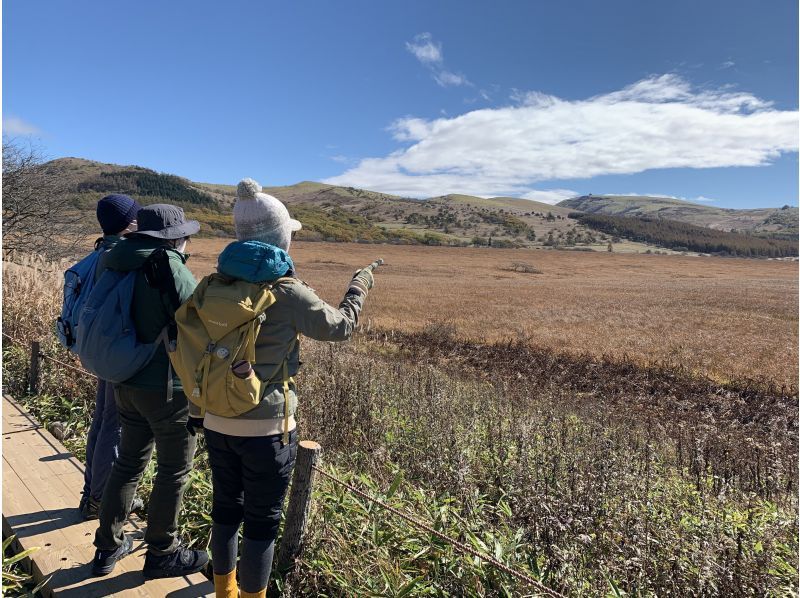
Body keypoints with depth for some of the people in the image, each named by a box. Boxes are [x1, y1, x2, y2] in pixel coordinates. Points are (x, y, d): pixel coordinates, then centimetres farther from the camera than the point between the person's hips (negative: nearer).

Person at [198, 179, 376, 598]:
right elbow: (339, 327, -4)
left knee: (226, 509, 22)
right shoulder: (286, 291, -17)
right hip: (266, 427, -6)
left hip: (218, 422, 7)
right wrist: (359, 287, 13)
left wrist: (197, 410, 19)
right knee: (261, 522, 11)